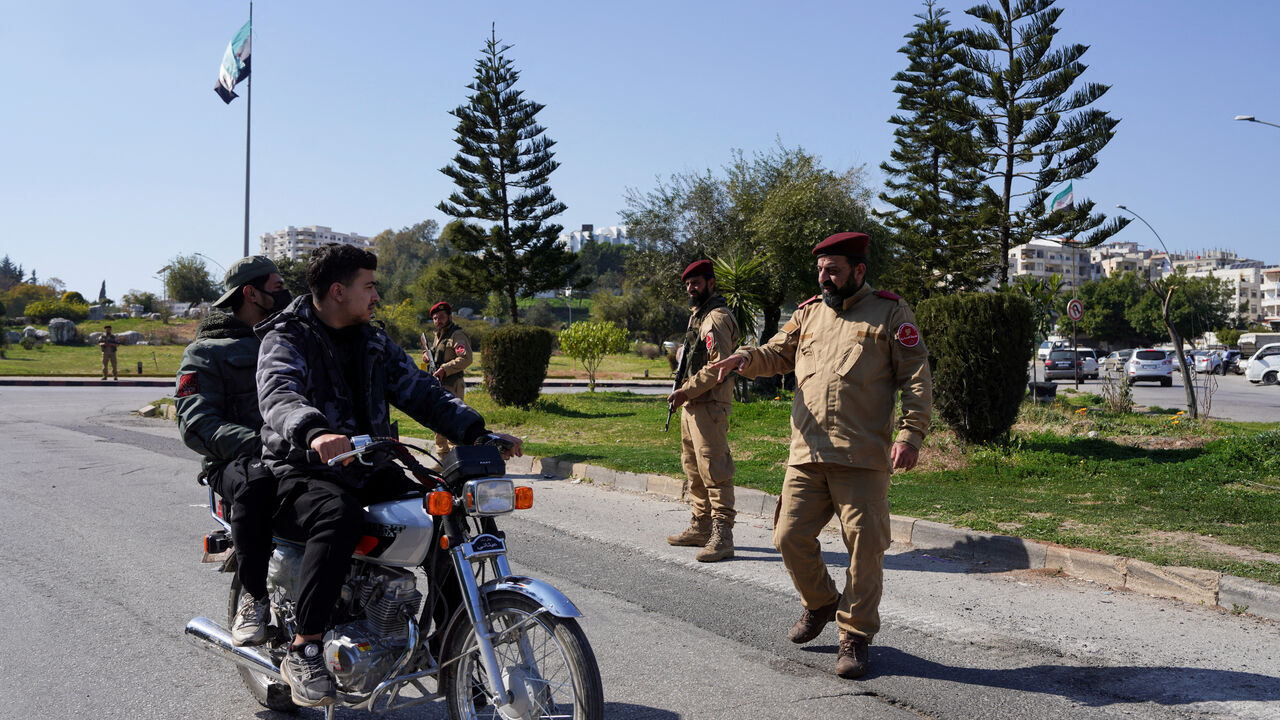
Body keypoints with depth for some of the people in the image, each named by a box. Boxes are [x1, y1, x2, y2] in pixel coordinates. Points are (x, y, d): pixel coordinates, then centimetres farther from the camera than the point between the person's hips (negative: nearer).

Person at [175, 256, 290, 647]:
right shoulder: (208, 351, 5)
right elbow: (195, 423, -9)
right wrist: (254, 443, -28)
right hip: (233, 462, -5)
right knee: (257, 481, -39)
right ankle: (254, 596, -25)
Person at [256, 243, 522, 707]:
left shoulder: (374, 343, 15)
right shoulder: (287, 339, -6)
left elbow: (421, 392, 11)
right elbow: (278, 394, -27)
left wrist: (477, 432, -5)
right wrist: (315, 433, -50)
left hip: (367, 472, 6)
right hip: (301, 473, -6)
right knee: (339, 516, -38)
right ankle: (303, 651, -29)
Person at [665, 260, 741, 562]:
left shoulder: (717, 318, -13)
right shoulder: (697, 314, 20)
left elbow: (719, 366, -21)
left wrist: (686, 391, -20)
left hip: (709, 406, -11)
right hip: (692, 405, 11)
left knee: (714, 470, -12)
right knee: (694, 468, 16)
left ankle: (721, 537, -11)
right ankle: (701, 527, 26)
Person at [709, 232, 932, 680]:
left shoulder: (890, 313, 4)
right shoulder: (809, 313, 17)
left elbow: (916, 378, 0)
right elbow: (777, 354, 17)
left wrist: (910, 433, -11)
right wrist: (746, 358, -7)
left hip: (864, 457, -4)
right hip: (807, 454, 4)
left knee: (864, 547, 1)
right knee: (790, 536, 5)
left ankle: (856, 635, 17)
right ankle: (820, 603, 32)